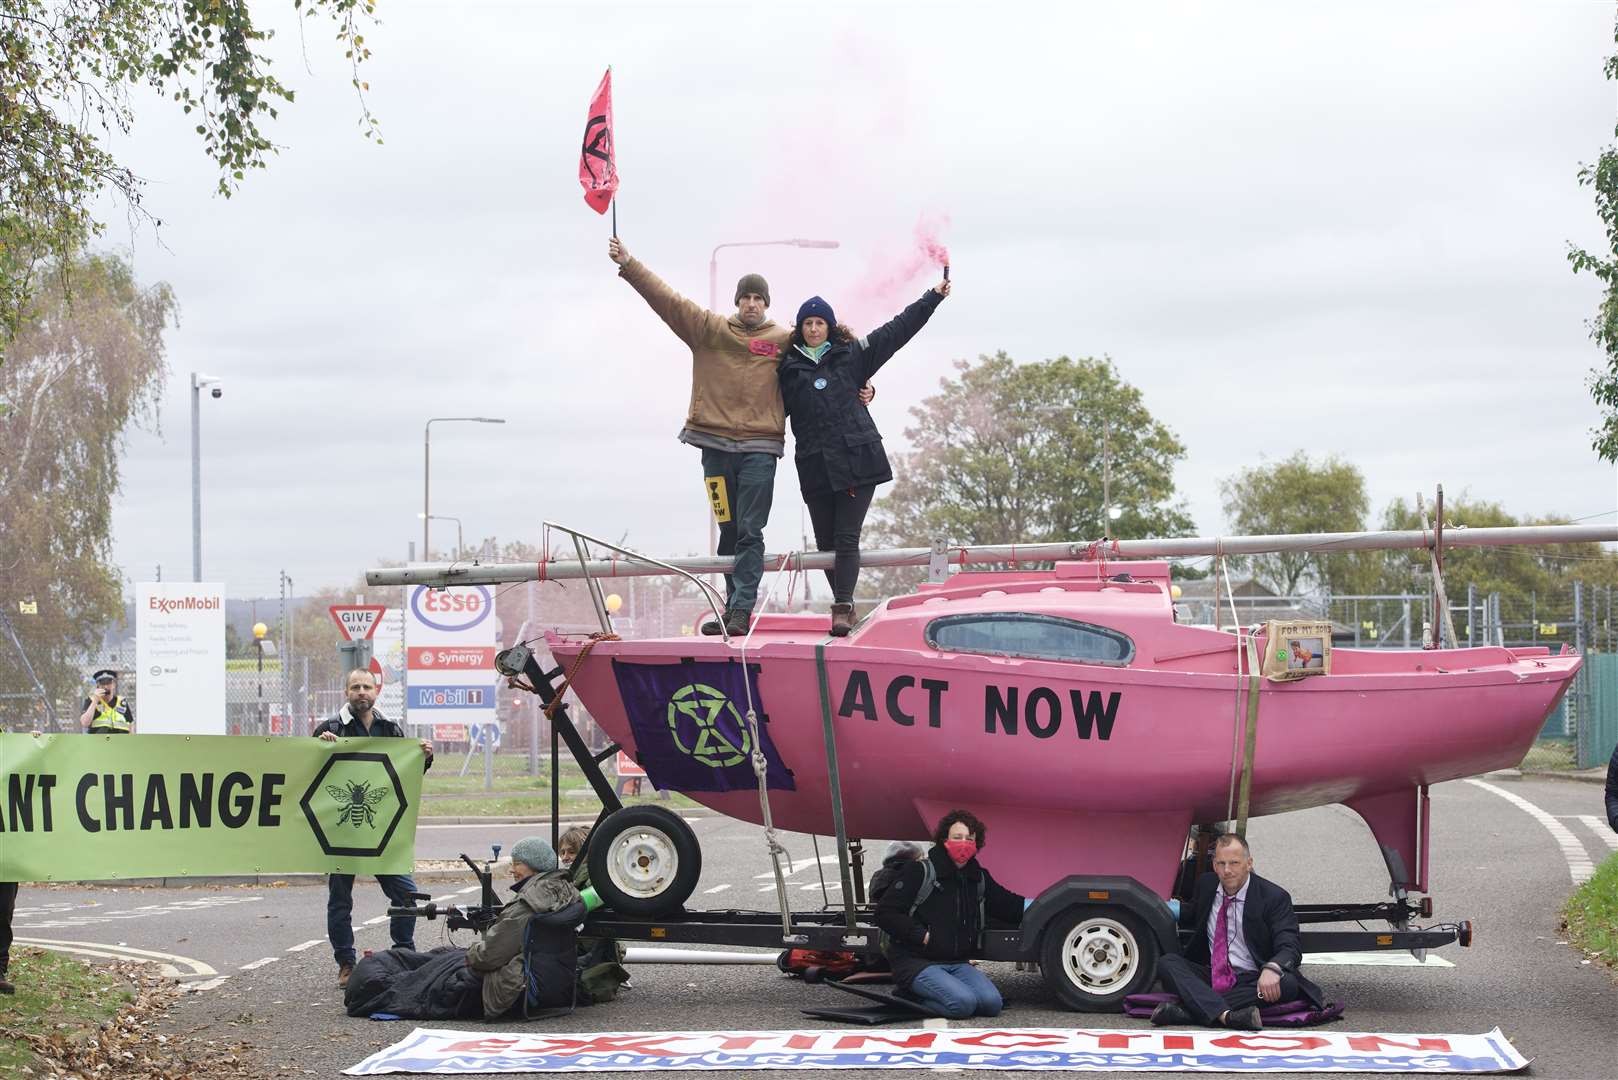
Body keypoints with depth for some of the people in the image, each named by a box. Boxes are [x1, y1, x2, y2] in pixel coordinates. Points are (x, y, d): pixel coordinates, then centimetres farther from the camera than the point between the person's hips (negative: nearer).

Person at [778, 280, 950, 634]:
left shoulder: (852, 355, 9)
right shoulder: (789, 367, 12)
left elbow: (895, 331, 10)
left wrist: (933, 297, 9)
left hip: (857, 460, -2)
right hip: (815, 467, 2)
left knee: (847, 538, -9)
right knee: (825, 542, 5)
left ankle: (842, 608, -12)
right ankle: (843, 602, 19)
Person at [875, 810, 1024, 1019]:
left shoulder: (979, 878, 13)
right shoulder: (919, 872, -5)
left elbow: (1010, 905, 21)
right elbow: (885, 913, -8)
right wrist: (922, 936, -14)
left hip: (956, 963, 7)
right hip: (915, 961, -7)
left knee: (992, 1002, -17)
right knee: (963, 1003, -28)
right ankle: (910, 996, -2)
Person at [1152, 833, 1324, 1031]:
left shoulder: (1274, 897, -6)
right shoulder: (1207, 885, 8)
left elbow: (1289, 948, -16)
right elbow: (1194, 916, 30)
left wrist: (1271, 968, -39)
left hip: (1253, 980, -3)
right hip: (1210, 976, 3)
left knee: (1287, 983, -35)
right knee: (1166, 963, -20)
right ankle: (1225, 1015, -45)